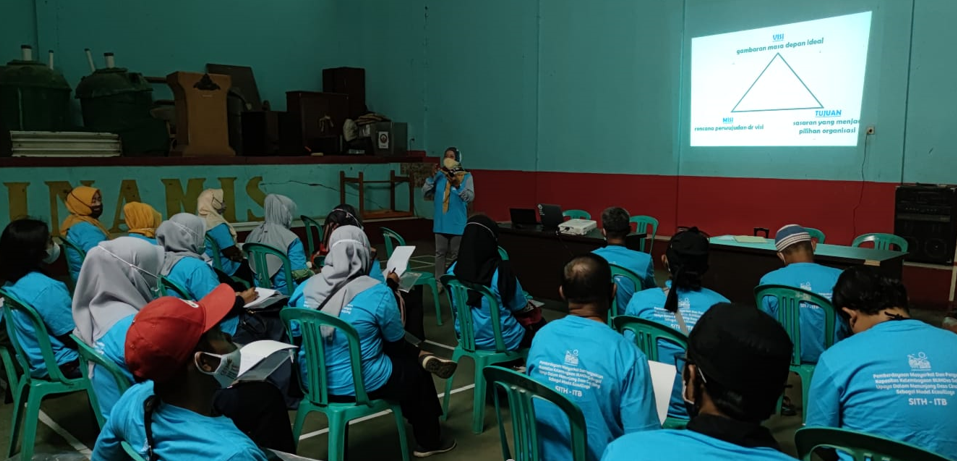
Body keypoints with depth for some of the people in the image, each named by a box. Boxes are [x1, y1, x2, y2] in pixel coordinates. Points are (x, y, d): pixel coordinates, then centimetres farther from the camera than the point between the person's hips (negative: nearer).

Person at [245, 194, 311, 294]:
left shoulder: (253, 235, 3)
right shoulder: (291, 239, -19)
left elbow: (251, 265, 16)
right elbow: (300, 273, -20)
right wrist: (312, 273, 0)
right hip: (285, 291, -8)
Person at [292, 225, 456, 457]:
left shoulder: (307, 287, -3)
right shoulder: (377, 293, -18)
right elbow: (396, 340, -4)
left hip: (312, 380, 6)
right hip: (359, 384, -6)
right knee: (416, 370, 22)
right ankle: (428, 441, 36)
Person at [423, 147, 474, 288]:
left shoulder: (466, 176, -4)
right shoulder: (439, 175, 5)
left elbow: (470, 197, -12)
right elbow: (426, 194, 2)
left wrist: (457, 185, -24)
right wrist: (432, 177, -9)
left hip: (457, 223, -3)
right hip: (441, 222, 3)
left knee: (455, 254, 7)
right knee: (440, 253, 7)